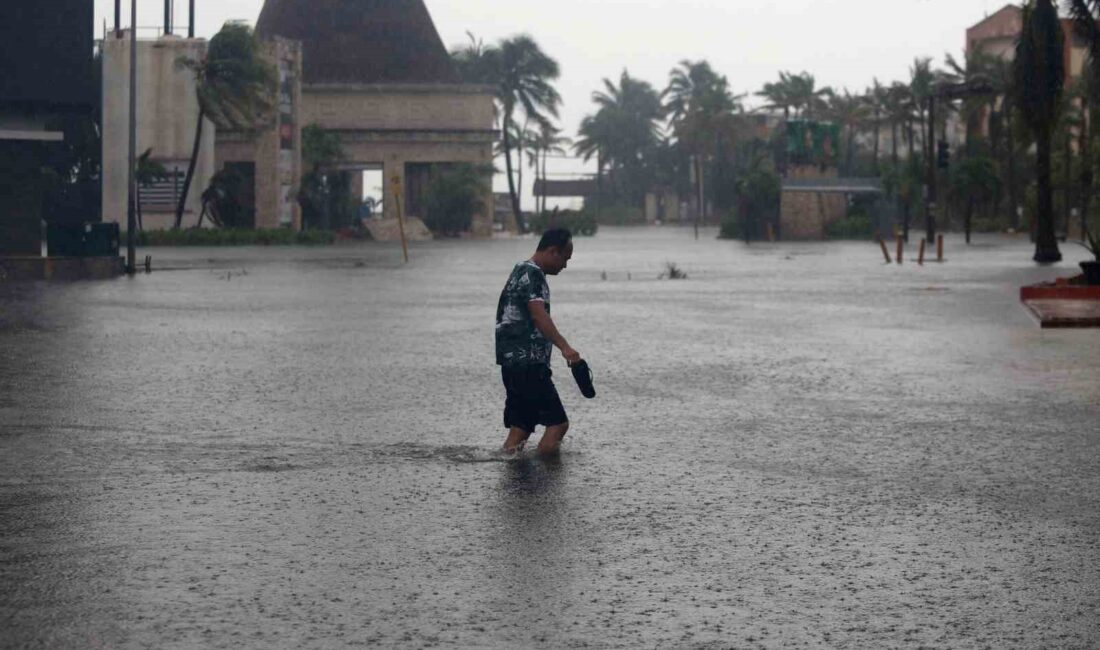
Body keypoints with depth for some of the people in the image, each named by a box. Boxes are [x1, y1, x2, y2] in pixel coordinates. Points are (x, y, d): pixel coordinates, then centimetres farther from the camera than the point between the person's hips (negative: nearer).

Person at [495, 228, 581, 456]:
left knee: (520, 426, 11)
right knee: (558, 423, -11)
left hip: (514, 364, 10)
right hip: (527, 363, -10)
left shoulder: (521, 271, 21)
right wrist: (564, 347, -37)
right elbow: (539, 315, -27)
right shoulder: (532, 274, -12)